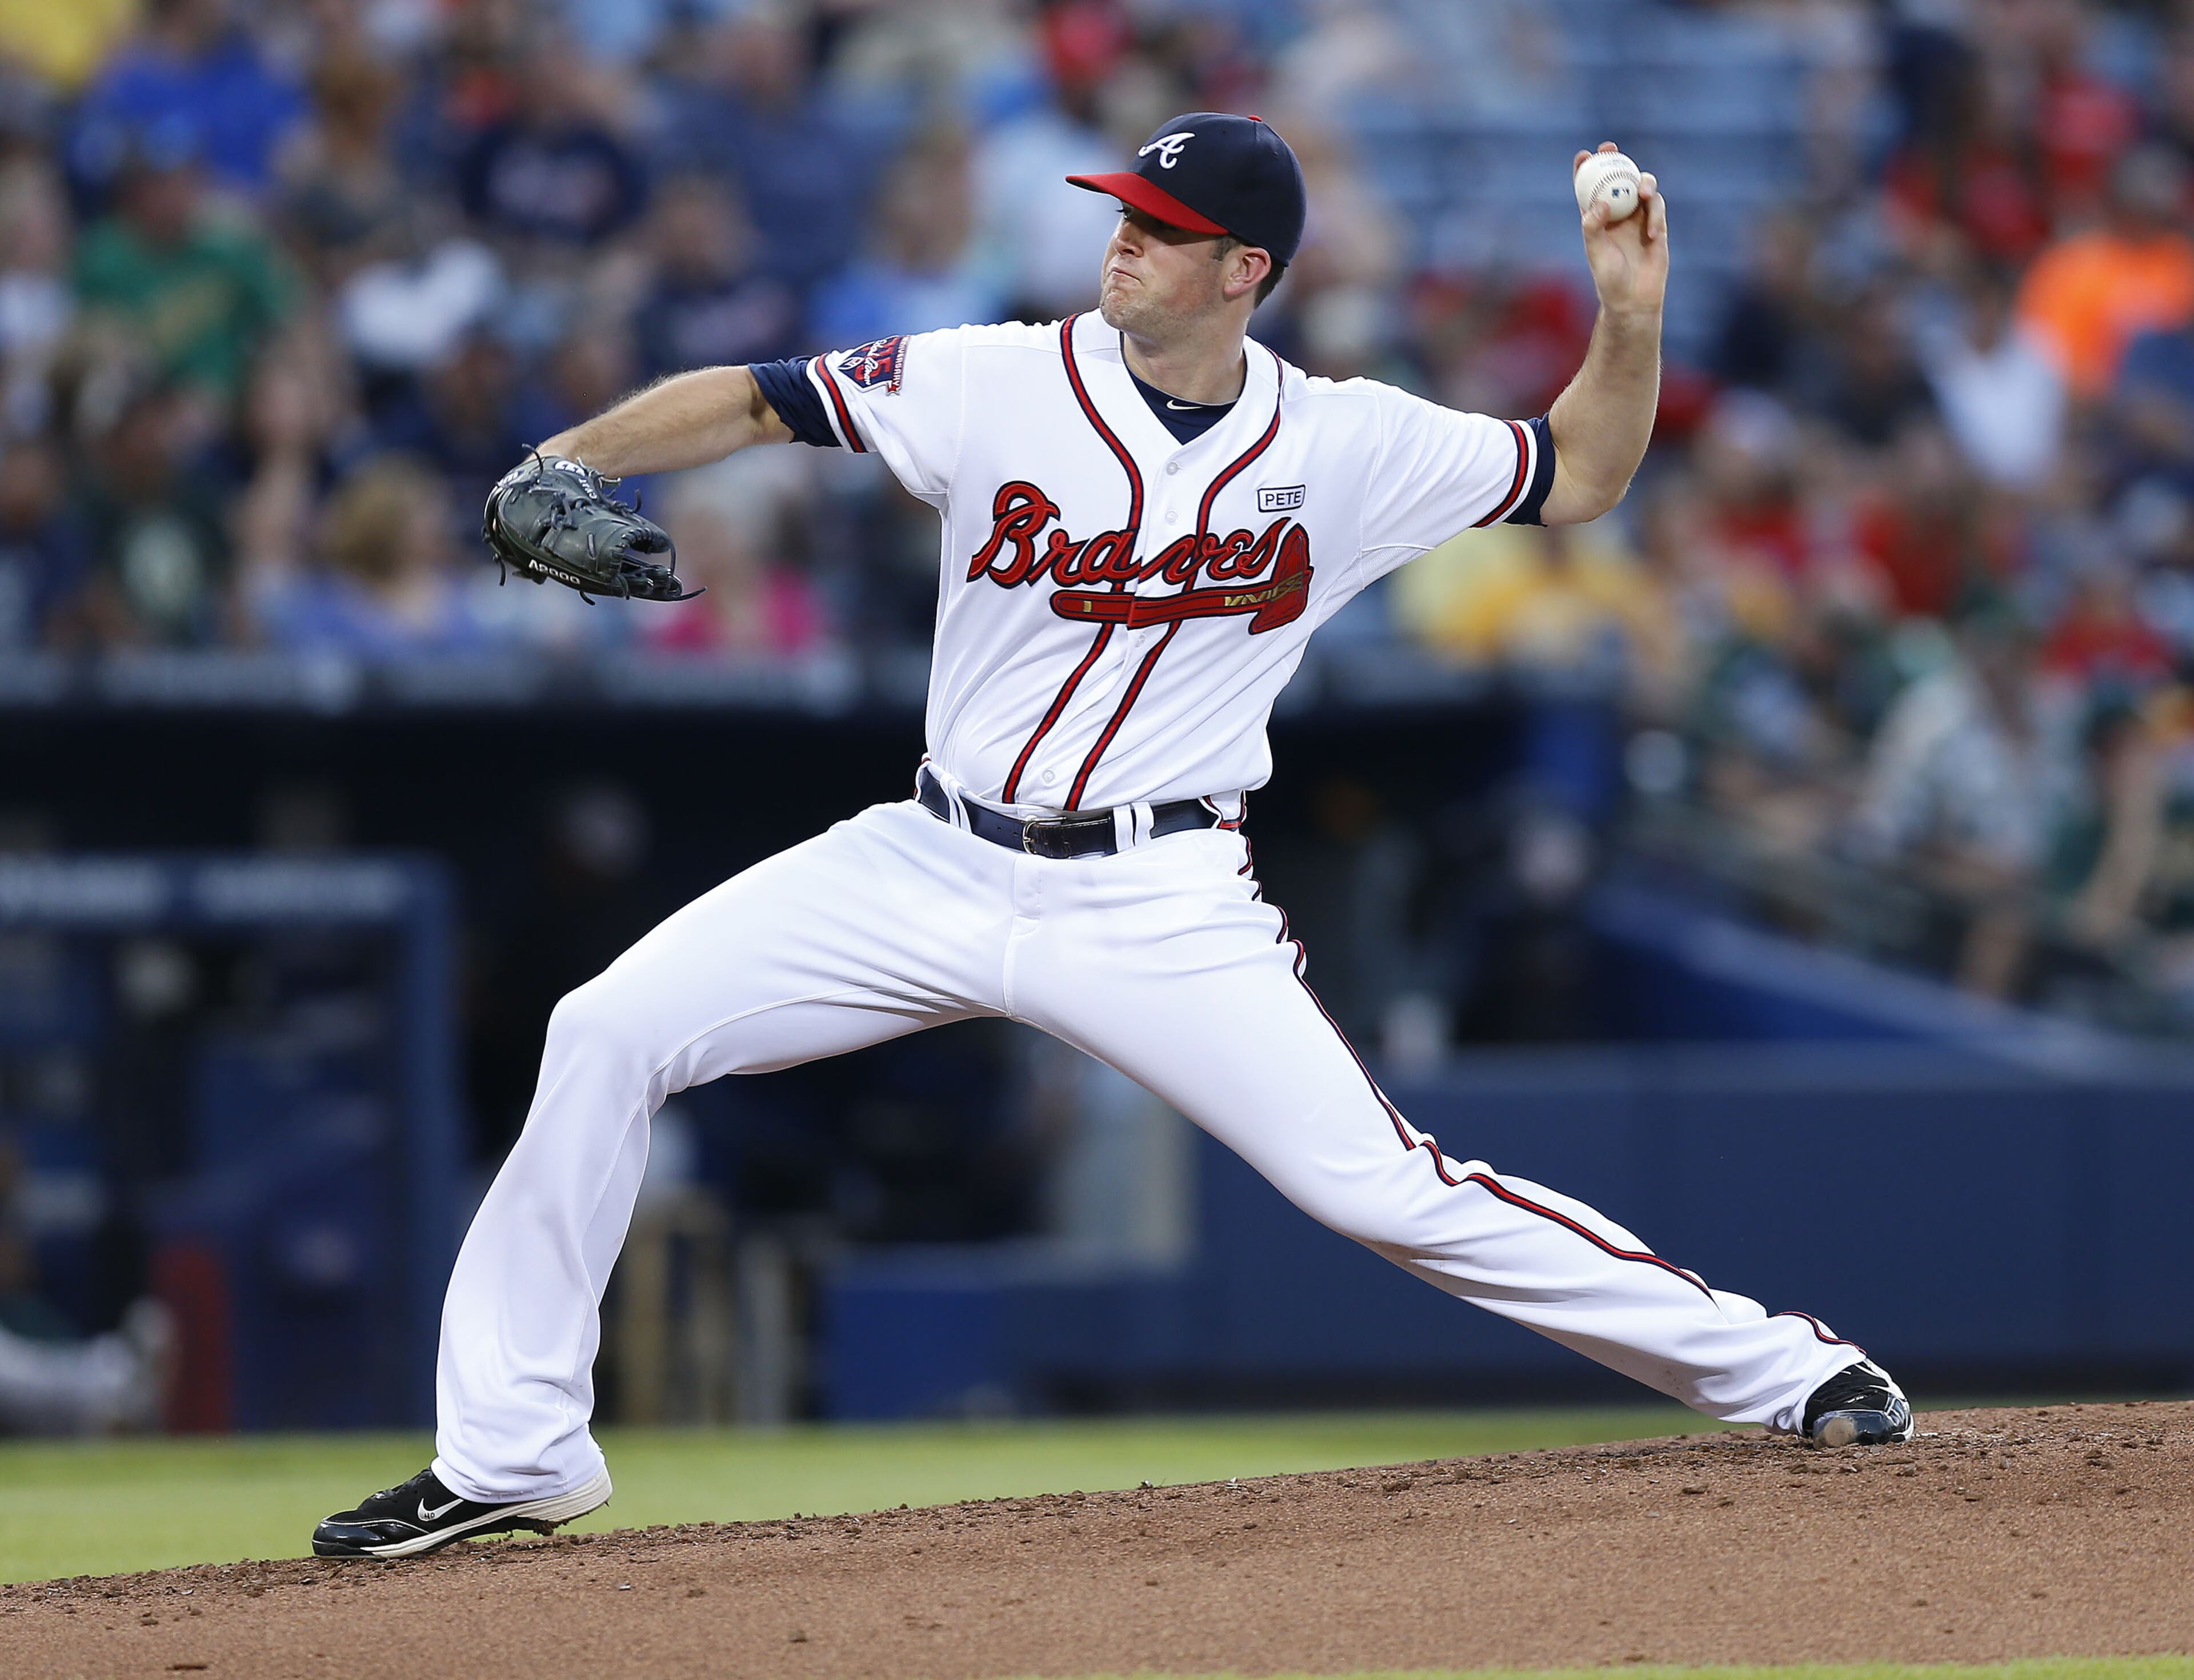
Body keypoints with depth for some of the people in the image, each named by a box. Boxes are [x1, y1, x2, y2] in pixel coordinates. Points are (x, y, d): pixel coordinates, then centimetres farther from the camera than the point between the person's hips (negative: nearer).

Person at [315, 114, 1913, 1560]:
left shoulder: (1345, 447, -3)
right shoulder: (1009, 384, -5)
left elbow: (1580, 477, 8)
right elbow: (750, 404, -3)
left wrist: (1632, 319, -9)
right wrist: (557, 468, -18)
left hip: (1161, 905, -2)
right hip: (936, 864, 2)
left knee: (1379, 1185, -13)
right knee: (610, 1033, -9)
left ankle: (1778, 1368, 0)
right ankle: (512, 1452, 1)